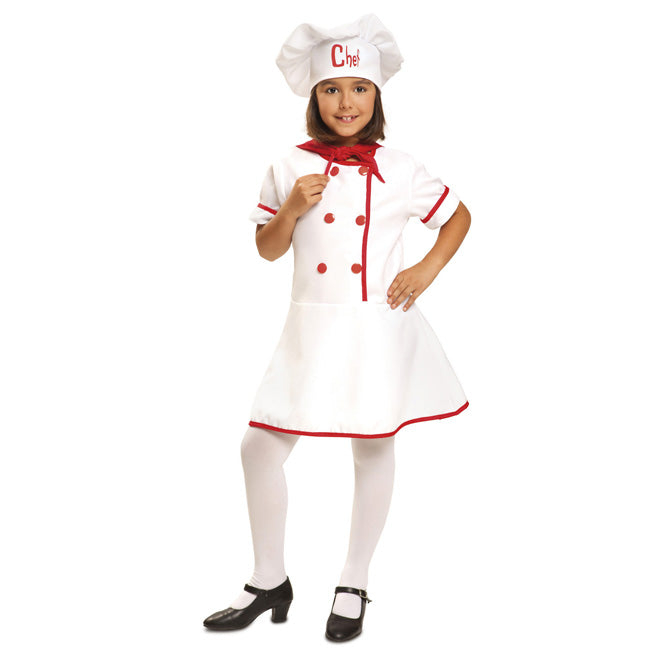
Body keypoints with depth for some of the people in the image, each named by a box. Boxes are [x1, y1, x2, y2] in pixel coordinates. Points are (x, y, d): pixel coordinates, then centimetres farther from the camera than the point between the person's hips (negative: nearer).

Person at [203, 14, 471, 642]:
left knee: (374, 448, 8)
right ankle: (270, 581, 21)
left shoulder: (398, 169, -1)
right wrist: (292, 209, -11)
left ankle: (354, 585, 27)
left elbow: (458, 215, 11)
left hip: (379, 325, -1)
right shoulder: (291, 167, 2)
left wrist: (428, 268, -2)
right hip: (313, 328, 2)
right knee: (260, 447, -1)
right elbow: (267, 248, 7)